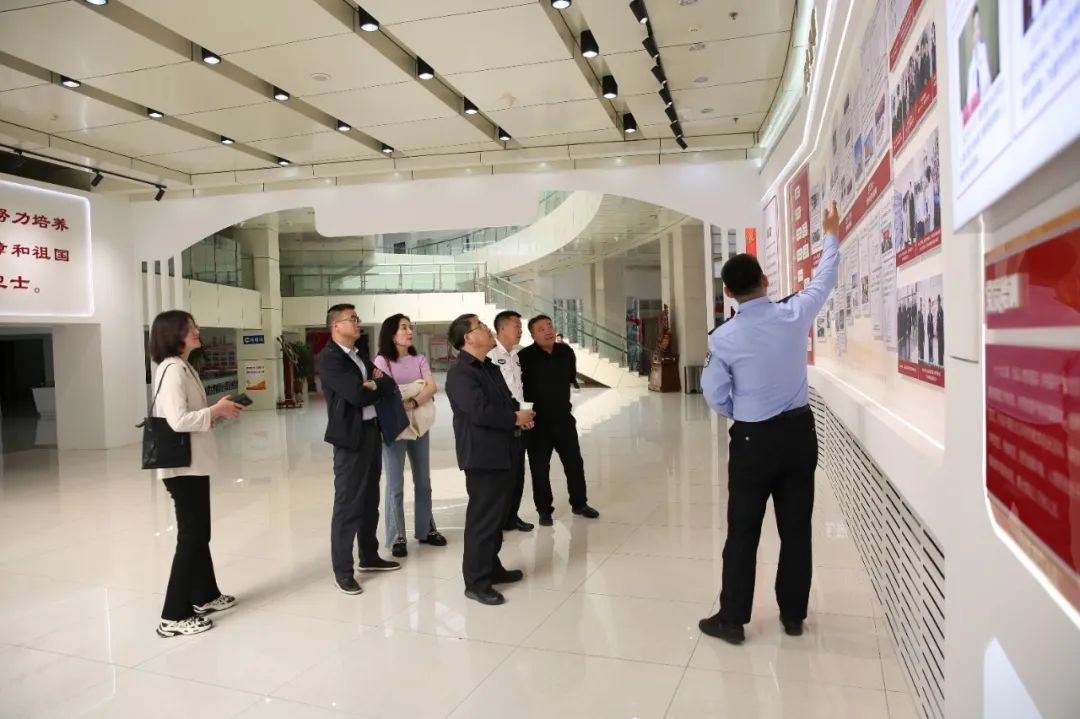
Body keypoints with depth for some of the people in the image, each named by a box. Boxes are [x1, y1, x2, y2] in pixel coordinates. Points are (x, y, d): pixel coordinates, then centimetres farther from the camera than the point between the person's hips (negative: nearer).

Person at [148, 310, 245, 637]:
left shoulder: (184, 368, 14)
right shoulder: (173, 370, -18)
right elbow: (178, 420, -27)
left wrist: (217, 411, 6)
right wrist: (216, 410, -17)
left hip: (194, 463, 10)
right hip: (182, 465, -10)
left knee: (199, 532, 19)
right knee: (190, 536, -3)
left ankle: (205, 595, 33)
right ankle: (174, 616, 6)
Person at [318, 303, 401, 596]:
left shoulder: (360, 356, 17)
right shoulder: (329, 358, -11)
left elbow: (390, 389, 10)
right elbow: (358, 396, -21)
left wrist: (375, 383, -10)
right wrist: (376, 386, -2)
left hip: (372, 432, 9)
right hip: (350, 437, -8)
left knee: (370, 501, 17)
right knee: (348, 505, -3)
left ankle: (369, 556, 30)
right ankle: (342, 570, 7)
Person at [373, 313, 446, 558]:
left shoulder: (419, 359, 5)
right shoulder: (382, 361, -6)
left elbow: (432, 387, -8)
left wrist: (413, 403, -24)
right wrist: (419, 388, -21)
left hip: (419, 425, 5)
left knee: (423, 481, 13)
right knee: (395, 485, 0)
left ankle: (425, 529, 26)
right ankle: (397, 537, 10)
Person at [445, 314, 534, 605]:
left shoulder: (491, 368, 15)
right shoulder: (460, 373, -16)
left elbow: (508, 399, 18)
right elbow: (480, 410, -27)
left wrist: (520, 414, -5)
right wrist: (516, 418, -15)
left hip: (500, 452, 10)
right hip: (481, 456, -9)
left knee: (497, 514, 18)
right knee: (483, 518, -4)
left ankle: (492, 567, 31)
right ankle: (476, 581, 6)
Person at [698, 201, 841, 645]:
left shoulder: (725, 338, -14)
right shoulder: (794, 316, -7)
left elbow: (715, 396, -6)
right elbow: (823, 282, 12)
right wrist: (831, 237, 28)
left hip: (753, 439, -3)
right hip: (799, 431, 3)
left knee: (743, 532, 6)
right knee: (796, 528, 13)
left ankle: (732, 620, 14)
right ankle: (793, 615, 26)